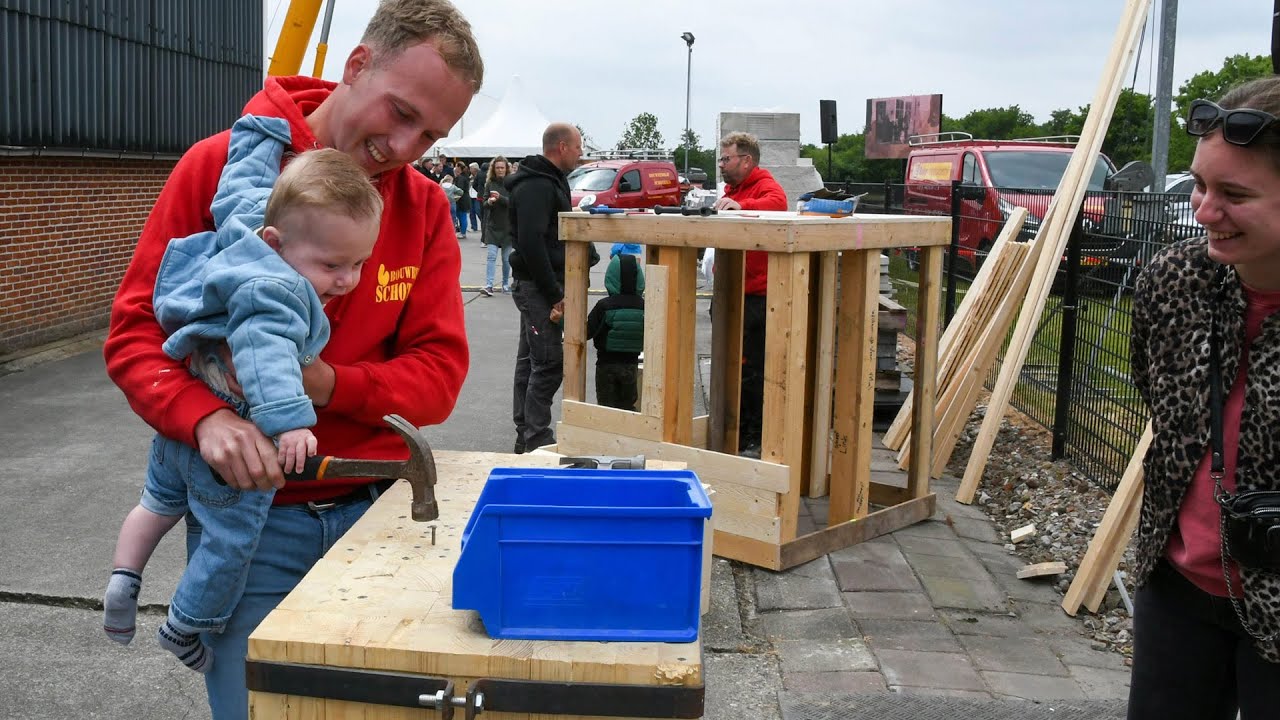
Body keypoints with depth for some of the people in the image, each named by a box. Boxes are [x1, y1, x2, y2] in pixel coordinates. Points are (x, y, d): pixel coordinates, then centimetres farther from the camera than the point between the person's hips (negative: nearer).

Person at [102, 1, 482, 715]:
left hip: (375, 510, 3)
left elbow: (439, 371, -3)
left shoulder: (426, 208, 1)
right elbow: (135, 331, -6)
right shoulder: (220, 166, -6)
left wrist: (330, 383, -20)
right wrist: (207, 416, -25)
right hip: (245, 507, -2)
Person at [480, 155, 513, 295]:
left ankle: (505, 284, 22)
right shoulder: (490, 183, 6)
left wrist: (500, 198, -26)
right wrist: (489, 201, -18)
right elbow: (485, 204, 5)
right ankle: (488, 286, -12)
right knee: (491, 255, -7)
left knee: (506, 257, 8)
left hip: (507, 226, -1)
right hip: (492, 225, 1)